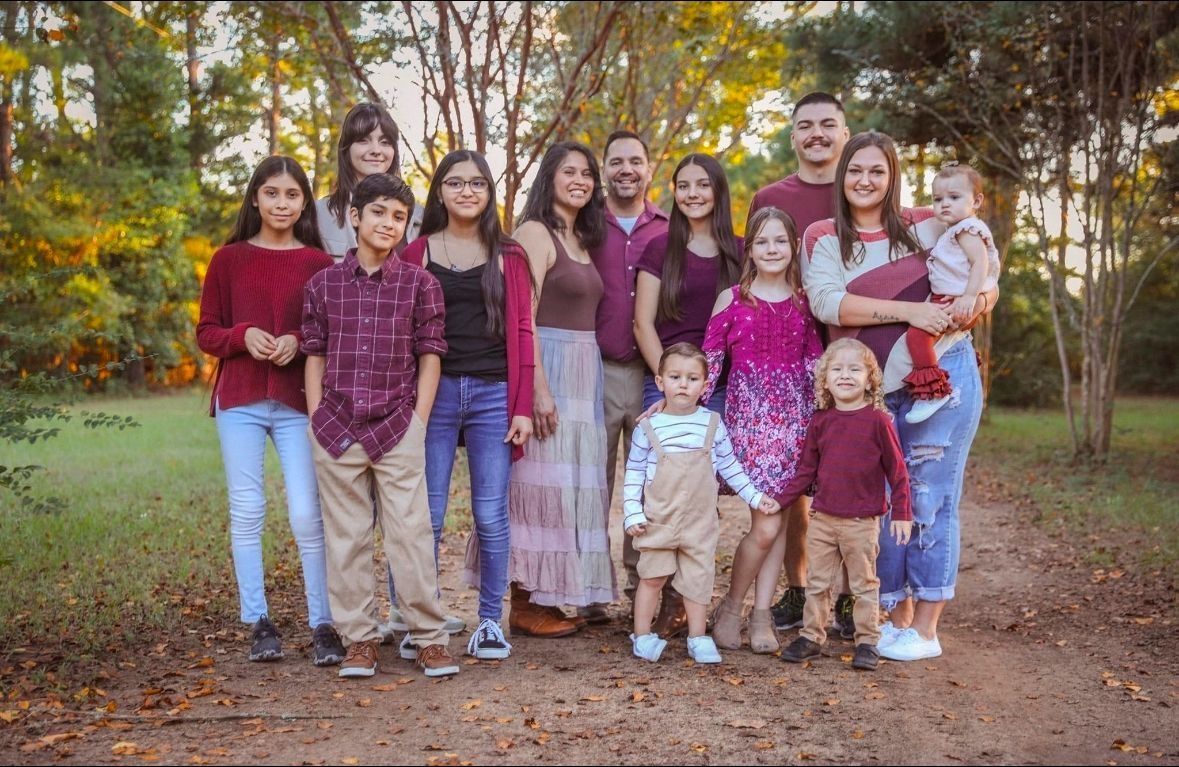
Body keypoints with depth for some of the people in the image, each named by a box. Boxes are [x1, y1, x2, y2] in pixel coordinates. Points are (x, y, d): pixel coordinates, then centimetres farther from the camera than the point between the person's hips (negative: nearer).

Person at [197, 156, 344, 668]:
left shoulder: (319, 263, 3)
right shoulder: (229, 259, 6)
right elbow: (205, 332, 7)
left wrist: (298, 341, -13)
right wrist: (243, 336, -13)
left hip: (298, 401, -1)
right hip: (239, 400, 1)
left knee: (307, 515, -4)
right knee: (246, 511, 3)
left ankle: (323, 626, 6)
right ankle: (258, 623, 14)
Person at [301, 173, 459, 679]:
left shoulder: (420, 283, 3)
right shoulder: (323, 284, 6)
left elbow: (430, 354, 3)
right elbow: (315, 356, 8)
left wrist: (418, 421, -3)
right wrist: (317, 421, 2)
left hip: (398, 429, -1)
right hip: (336, 429, 2)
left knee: (411, 533, -2)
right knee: (346, 538, 7)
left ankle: (428, 638, 9)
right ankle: (359, 639, 17)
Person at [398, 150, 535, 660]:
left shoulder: (509, 256, 9)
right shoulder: (416, 254, 8)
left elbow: (521, 332, 5)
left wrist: (523, 407, -1)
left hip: (493, 394, 0)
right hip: (433, 391, 0)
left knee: (491, 514, 3)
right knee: (427, 515, 0)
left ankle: (491, 622, 14)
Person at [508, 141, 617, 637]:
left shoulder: (582, 240, 18)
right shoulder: (535, 232, -7)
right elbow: (523, 316, -15)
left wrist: (582, 382, 9)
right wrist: (539, 388, -22)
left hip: (583, 373, 9)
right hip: (548, 368, -9)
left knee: (571, 484, 10)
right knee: (541, 481, -5)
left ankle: (548, 597, 19)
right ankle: (525, 605, 4)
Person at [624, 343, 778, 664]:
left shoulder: (712, 424, 0)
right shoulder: (649, 427, -5)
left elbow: (730, 466, 11)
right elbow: (634, 473, -1)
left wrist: (755, 497, 10)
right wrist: (632, 513, -8)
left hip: (700, 520, 2)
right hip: (658, 519, -1)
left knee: (699, 577, 8)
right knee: (652, 576, 5)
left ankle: (698, 638, 20)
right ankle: (642, 635, 18)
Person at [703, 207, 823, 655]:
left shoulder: (803, 301, 9)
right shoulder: (732, 299, 1)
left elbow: (815, 363, 13)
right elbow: (708, 359, 0)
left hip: (794, 417, 3)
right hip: (749, 415, -3)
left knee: (778, 521, 3)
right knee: (766, 525, -9)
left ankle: (761, 614, 14)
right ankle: (730, 608, 11)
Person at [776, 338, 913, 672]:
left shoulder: (877, 420, -7)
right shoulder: (820, 422, 4)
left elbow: (896, 469, -3)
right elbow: (807, 470, 10)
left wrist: (902, 513, -4)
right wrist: (780, 499, 5)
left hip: (862, 522, -4)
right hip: (822, 518, 4)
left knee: (864, 584, 8)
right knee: (817, 582, 11)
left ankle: (867, 642, 18)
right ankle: (811, 636, 23)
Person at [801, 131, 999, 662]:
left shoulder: (923, 226, 6)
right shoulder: (823, 238, 4)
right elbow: (825, 301, -13)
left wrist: (983, 295, -8)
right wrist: (911, 310, -20)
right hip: (874, 392, 1)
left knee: (930, 499, 0)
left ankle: (926, 629, 9)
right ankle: (898, 616, 22)